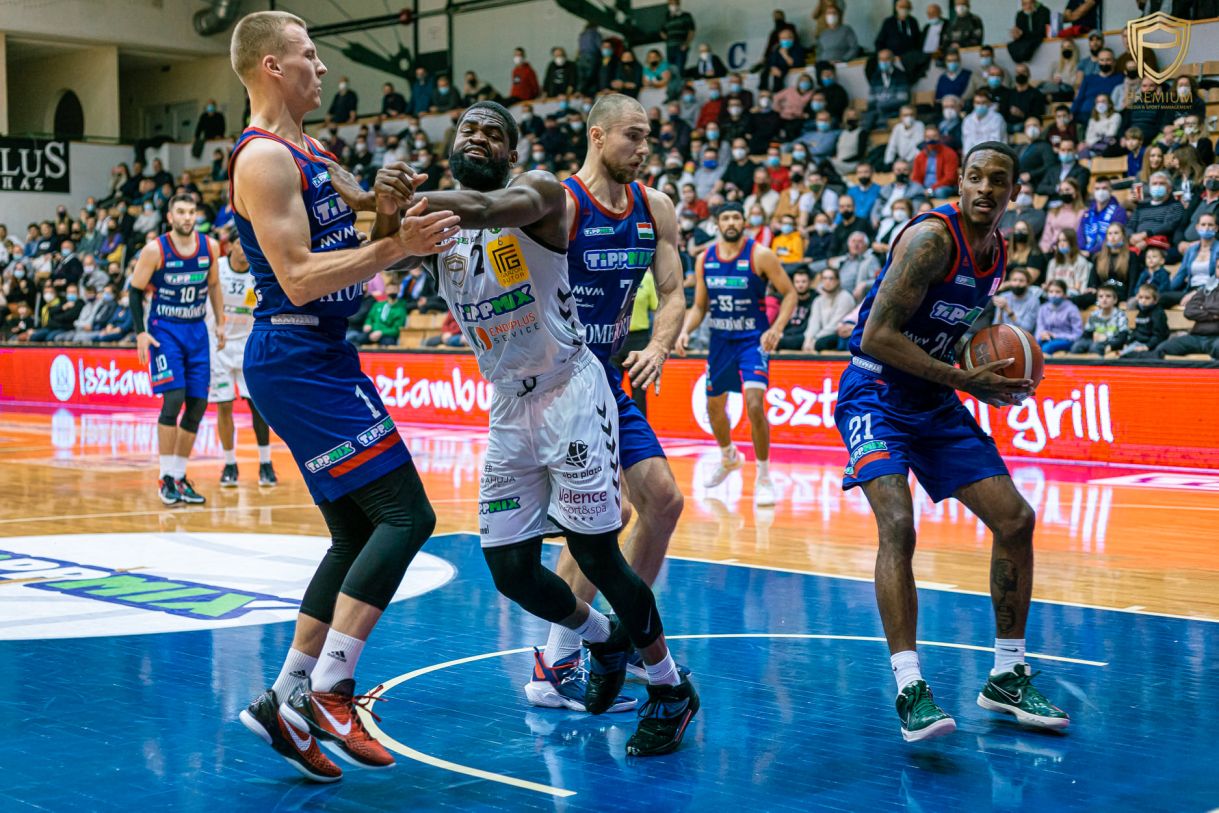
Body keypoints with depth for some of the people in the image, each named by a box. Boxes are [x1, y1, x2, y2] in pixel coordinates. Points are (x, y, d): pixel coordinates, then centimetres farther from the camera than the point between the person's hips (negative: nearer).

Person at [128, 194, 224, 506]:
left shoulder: (210, 247, 0)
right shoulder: (155, 250, -12)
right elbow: (135, 291, -5)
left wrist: (220, 323, 11)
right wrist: (141, 332, -12)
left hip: (197, 331, 5)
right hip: (164, 331, -5)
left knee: (198, 404, 3)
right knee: (174, 399, -17)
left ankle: (180, 476, 15)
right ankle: (166, 478, -8)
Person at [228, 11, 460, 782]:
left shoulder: (311, 153, 17)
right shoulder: (263, 159, -13)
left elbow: (359, 223, 24)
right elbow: (299, 279, -21)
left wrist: (388, 212, 2)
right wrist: (396, 245, -23)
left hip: (325, 356, 10)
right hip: (297, 361, -10)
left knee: (361, 535, 11)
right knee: (405, 514, -13)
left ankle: (286, 699, 15)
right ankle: (327, 693, -11)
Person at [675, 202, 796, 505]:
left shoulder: (760, 255, -12)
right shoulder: (705, 260, 2)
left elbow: (790, 293, -9)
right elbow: (700, 306, 10)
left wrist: (776, 328, -22)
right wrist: (685, 331, -8)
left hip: (753, 339, -5)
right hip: (721, 340, 5)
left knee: (754, 404, -22)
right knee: (714, 405, 17)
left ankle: (764, 477, -10)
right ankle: (728, 458, 47)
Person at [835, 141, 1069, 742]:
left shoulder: (996, 254, 7)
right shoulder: (931, 237, -19)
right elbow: (877, 335, -24)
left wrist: (998, 376, 4)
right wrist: (964, 380, -24)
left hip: (934, 403, 8)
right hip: (875, 394, -8)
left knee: (1016, 520, 3)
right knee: (897, 525, -27)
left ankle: (1007, 679, 15)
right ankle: (910, 690, -25)